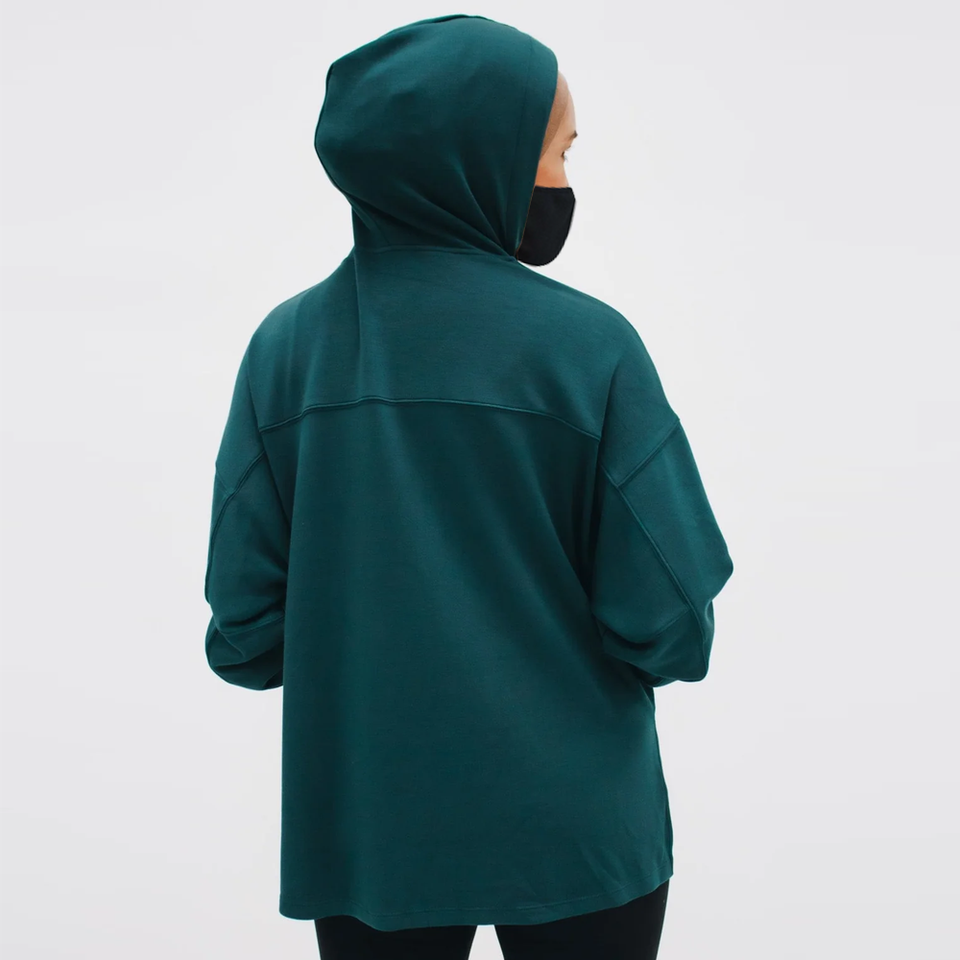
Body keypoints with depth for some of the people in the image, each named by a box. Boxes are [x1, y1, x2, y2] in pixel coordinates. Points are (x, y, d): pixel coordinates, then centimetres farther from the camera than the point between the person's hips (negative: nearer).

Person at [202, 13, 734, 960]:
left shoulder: (286, 344, -8)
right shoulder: (591, 346, -15)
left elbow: (246, 640, -7)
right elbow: (669, 636, -15)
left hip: (360, 837, 3)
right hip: (574, 836, -2)